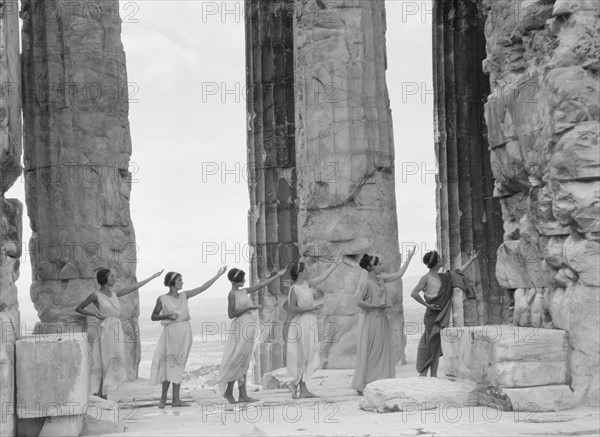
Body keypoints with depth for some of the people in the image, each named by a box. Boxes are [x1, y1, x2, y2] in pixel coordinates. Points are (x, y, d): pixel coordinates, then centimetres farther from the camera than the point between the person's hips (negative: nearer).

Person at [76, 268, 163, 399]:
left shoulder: (114, 294, 13)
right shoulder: (96, 295, -3)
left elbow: (134, 287, 17)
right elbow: (78, 308, 4)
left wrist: (153, 277, 19)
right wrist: (94, 314, -10)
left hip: (117, 330, 6)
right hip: (105, 330, -6)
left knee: (112, 363, 5)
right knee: (103, 363, -8)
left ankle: (103, 396, 9)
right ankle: (97, 395, -6)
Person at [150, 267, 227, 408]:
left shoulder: (184, 296, 9)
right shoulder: (162, 299, -3)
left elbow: (203, 288, 9)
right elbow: (153, 317, 3)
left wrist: (218, 275, 7)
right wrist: (166, 316, -15)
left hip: (185, 333, 5)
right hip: (171, 332, -5)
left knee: (178, 365, 6)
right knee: (169, 364, -5)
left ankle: (176, 399, 6)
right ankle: (163, 397, 5)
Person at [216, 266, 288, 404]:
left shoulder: (243, 292, 15)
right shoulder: (232, 294, -8)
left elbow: (261, 285, 21)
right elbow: (231, 314, -12)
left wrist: (277, 276, 24)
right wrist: (247, 308, -17)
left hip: (249, 328, 9)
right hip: (241, 328, -9)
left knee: (244, 363, 6)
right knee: (238, 361, -8)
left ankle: (243, 395, 6)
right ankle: (228, 391, -2)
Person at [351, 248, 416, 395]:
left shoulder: (380, 279, 10)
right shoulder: (366, 283, -12)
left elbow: (398, 274, 17)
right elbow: (359, 302, -18)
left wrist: (409, 258, 18)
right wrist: (377, 306, -16)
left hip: (382, 320, 8)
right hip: (372, 320, -8)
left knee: (383, 353, 6)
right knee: (370, 353, -5)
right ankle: (361, 386, 1)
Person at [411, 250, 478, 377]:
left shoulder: (443, 278, 12)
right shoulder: (427, 278, -10)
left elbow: (458, 273, 25)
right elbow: (414, 293, -16)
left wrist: (470, 260, 25)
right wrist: (427, 304, -14)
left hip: (442, 316, 7)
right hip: (432, 315, -7)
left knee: (437, 345, 8)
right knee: (429, 343, -7)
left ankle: (433, 376, 12)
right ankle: (422, 374, -3)